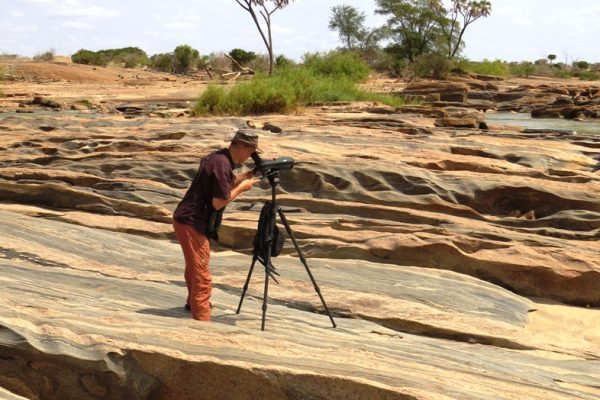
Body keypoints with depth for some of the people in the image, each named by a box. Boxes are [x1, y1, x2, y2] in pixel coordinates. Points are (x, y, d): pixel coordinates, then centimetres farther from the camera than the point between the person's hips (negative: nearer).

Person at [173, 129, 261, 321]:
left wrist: (244, 176, 10)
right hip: (192, 224, -10)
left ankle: (194, 302, 49)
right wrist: (242, 187, -9)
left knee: (194, 267, 29)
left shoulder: (217, 157, 8)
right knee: (202, 276, -9)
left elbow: (221, 184, 21)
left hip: (187, 219, 10)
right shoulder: (222, 164, -21)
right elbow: (219, 202, -21)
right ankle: (202, 321, -8)